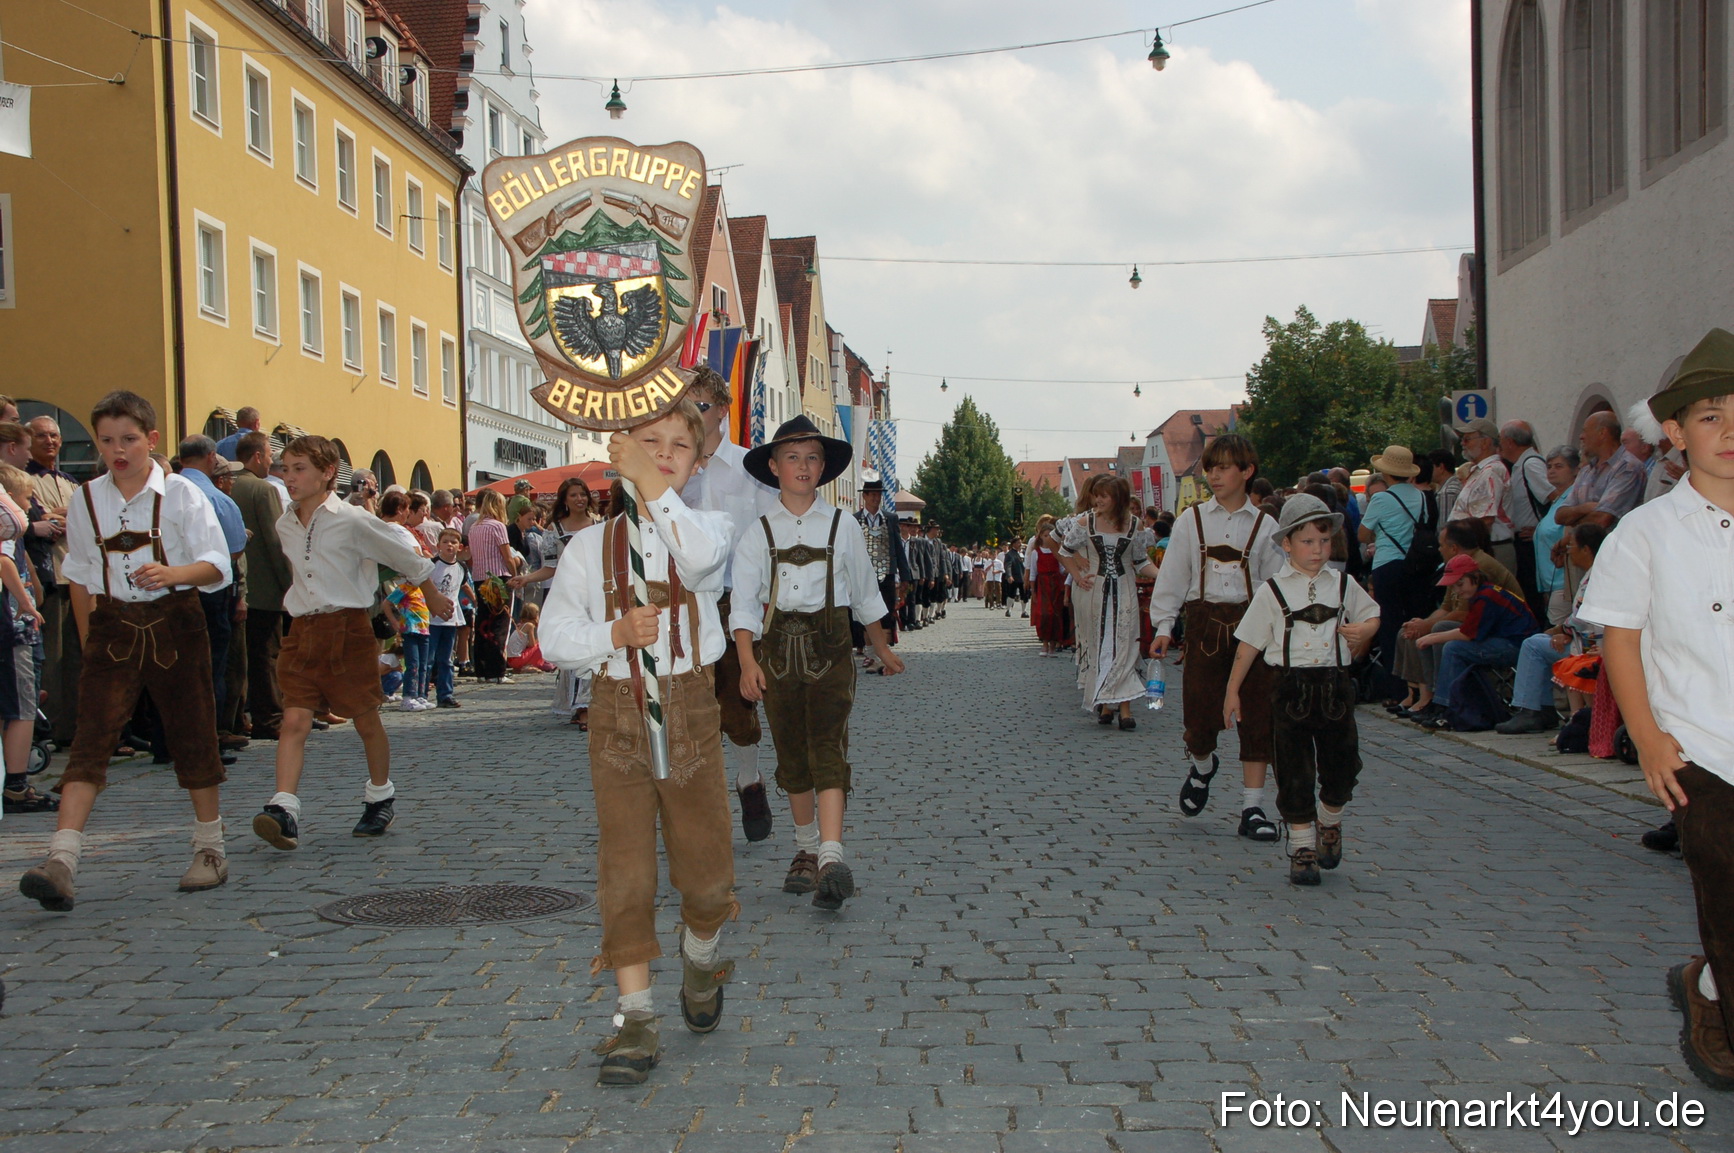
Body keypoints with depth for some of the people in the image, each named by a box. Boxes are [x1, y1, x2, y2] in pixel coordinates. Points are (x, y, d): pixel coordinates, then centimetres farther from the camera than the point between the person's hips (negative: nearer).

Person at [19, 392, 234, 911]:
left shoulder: (179, 493, -4)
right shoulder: (86, 501, 6)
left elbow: (216, 564, -9)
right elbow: (79, 574, 15)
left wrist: (172, 573, -28)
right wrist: (89, 638, 12)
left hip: (173, 621, -2)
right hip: (113, 628, 2)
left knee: (192, 735, 7)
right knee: (92, 738, -9)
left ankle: (210, 848, 22)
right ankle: (61, 860, -17)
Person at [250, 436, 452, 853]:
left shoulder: (352, 520, -10)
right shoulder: (285, 526, 6)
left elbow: (405, 554, 3)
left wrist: (432, 598, 14)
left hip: (348, 628, -4)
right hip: (303, 630, 4)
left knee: (366, 721, 8)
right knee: (294, 720, -9)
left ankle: (381, 798, 28)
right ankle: (283, 809, -17)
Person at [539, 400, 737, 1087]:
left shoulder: (706, 527, 2)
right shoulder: (590, 546, 5)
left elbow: (701, 555, -25)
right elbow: (554, 637, 3)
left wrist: (649, 480, -23)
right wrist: (617, 632, -14)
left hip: (690, 706, 0)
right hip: (617, 711, 0)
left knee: (704, 862, 7)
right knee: (624, 864, -3)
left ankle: (701, 957, 38)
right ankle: (636, 1018, 2)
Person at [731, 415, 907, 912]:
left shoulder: (841, 526, 5)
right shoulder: (758, 532, 3)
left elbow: (865, 592, 16)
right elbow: (745, 601, -3)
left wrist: (882, 648, 23)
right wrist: (748, 661, -14)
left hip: (828, 645, -1)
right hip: (777, 647, 1)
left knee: (827, 747, -13)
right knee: (791, 754, 8)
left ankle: (832, 857, -23)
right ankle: (806, 851, 23)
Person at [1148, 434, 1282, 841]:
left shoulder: (1263, 526, 6)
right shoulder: (1192, 520, 6)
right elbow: (1172, 576, 6)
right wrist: (1164, 626, -1)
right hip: (1204, 621, 0)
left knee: (1256, 715, -1)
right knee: (1201, 712, -4)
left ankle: (1252, 807, 5)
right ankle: (1202, 766, 31)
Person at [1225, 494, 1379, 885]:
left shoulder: (1343, 585, 7)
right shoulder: (1273, 591, -1)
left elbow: (1371, 616, 20)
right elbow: (1249, 643, 2)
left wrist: (1362, 631, -4)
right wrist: (1232, 690, 3)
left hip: (1336, 686, 3)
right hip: (1292, 688, -2)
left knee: (1341, 766, 9)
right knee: (1295, 775, 0)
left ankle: (1329, 826, 36)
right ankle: (1302, 847, 10)